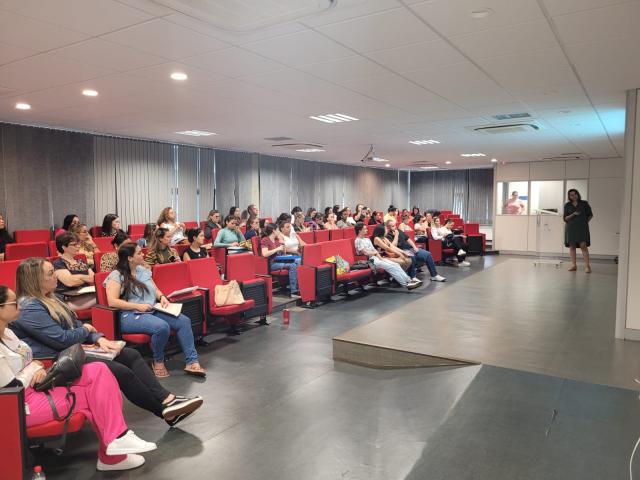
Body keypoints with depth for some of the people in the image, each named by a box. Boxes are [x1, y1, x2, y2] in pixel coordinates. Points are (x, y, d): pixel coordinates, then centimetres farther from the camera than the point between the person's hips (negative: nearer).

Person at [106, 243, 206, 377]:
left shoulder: (143, 270, 17)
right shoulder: (116, 275, -4)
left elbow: (155, 290, 23)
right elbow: (112, 302, -14)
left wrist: (162, 297, 0)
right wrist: (138, 306, -19)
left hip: (152, 311, 7)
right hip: (130, 315, -7)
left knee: (184, 321, -14)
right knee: (162, 327, -35)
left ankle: (192, 362, -13)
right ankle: (158, 362, -9)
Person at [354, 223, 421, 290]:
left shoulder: (367, 239, 20)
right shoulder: (358, 241, -8)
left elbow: (374, 250, 16)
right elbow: (366, 253, -16)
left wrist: (381, 258, -1)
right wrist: (375, 252, 2)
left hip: (376, 258, 9)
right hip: (369, 261, -9)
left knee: (396, 265, -9)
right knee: (390, 267, -23)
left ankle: (409, 280, -14)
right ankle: (406, 284, -25)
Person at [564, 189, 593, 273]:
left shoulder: (584, 203, 5)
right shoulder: (567, 205, 7)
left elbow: (590, 215, 14)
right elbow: (565, 218, 2)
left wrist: (585, 222, 7)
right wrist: (573, 214, -12)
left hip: (582, 228, -2)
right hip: (571, 228, 2)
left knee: (583, 245, -13)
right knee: (572, 246, 2)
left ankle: (587, 266, -14)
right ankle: (573, 265, 7)